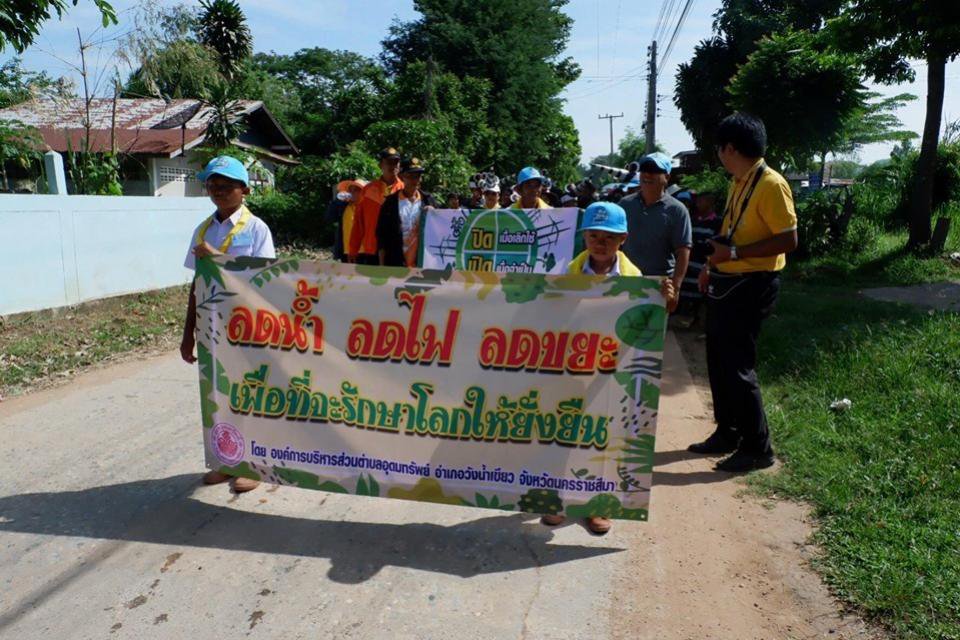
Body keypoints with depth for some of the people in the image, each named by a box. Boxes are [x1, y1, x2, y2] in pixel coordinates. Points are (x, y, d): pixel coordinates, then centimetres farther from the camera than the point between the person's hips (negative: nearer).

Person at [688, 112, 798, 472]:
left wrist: (735, 253, -24)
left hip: (751, 287, -10)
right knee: (718, 361, 14)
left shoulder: (771, 185, -16)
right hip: (725, 283, 10)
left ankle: (757, 448, 9)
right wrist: (714, 265, 14)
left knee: (737, 366, -5)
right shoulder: (738, 183, 13)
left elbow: (789, 240, -20)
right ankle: (727, 434, 28)